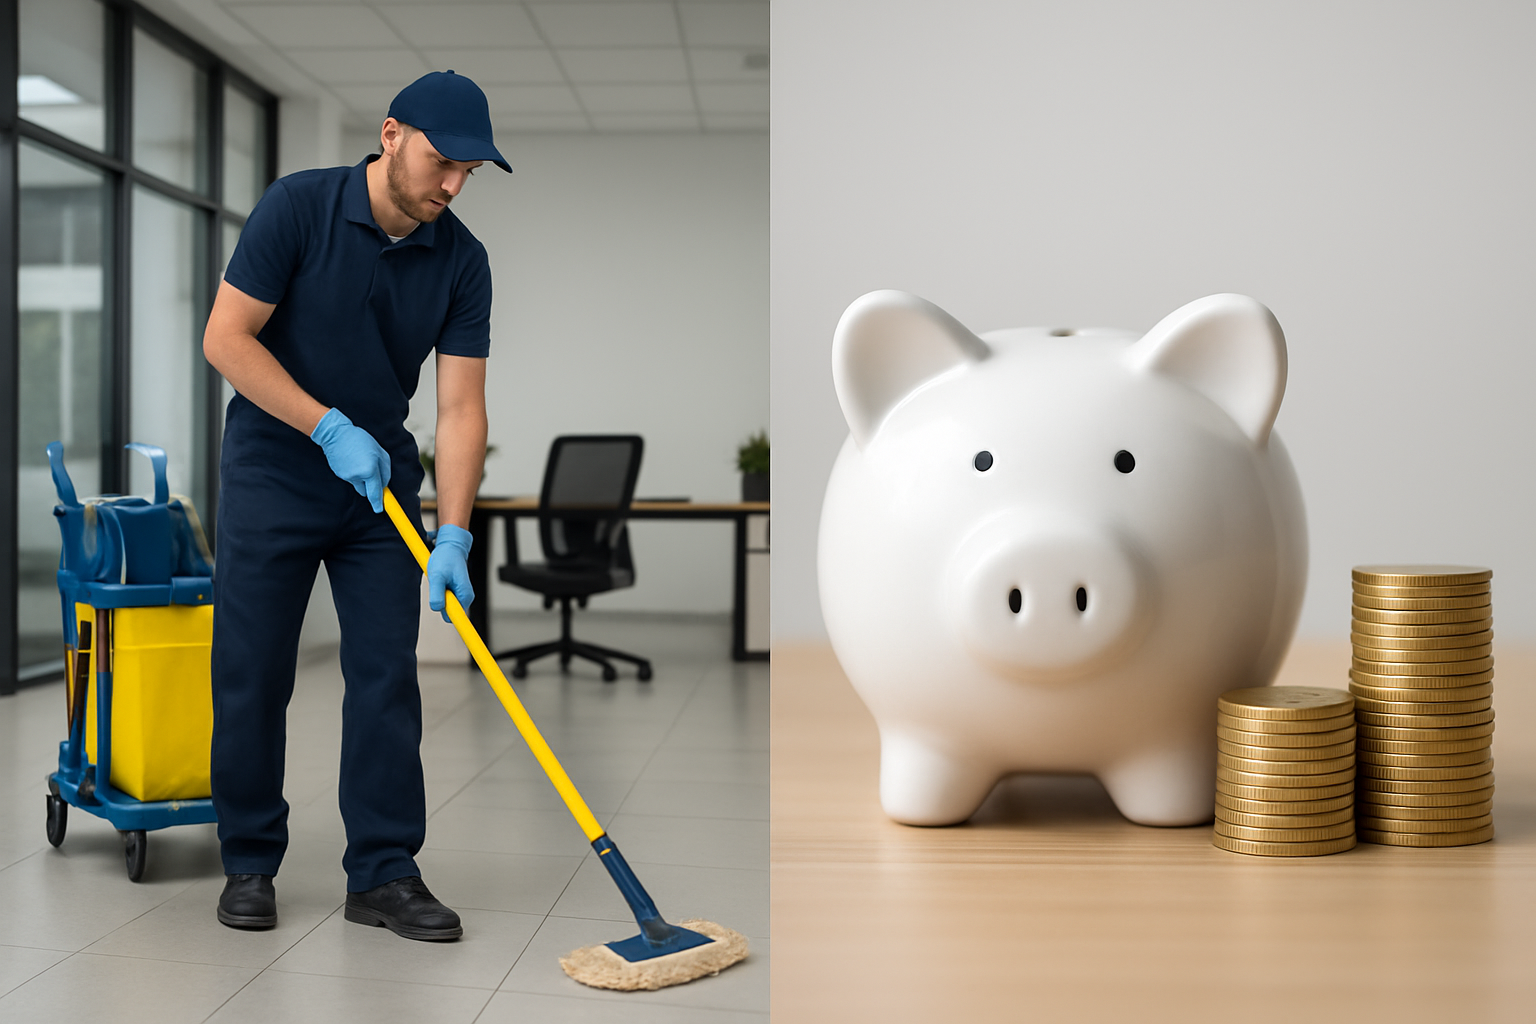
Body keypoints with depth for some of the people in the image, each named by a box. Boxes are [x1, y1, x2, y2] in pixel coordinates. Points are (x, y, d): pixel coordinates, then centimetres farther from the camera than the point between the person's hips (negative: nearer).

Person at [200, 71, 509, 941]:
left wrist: (454, 535, -18)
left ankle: (385, 872, 8)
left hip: (383, 481, 3)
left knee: (387, 675, -1)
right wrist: (330, 428, -20)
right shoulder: (298, 207, -14)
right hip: (272, 474, -3)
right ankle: (251, 864, 18)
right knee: (252, 676, 2)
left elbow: (461, 405, -9)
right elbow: (226, 338, -14)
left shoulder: (462, 260, -6)